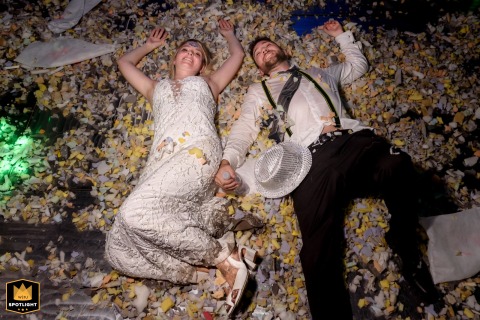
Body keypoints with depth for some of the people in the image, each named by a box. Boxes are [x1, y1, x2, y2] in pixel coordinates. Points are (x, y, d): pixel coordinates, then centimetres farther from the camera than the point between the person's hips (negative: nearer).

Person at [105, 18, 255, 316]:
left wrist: (229, 34, 61)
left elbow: (238, 55, 43)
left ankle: (224, 258, -20)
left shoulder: (208, 83, 32)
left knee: (135, 211, -33)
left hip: (197, 153, -4)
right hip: (162, 164, 4)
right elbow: (125, 61, 53)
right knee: (119, 249, -19)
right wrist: (151, 45, 60)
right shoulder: (157, 88, 39)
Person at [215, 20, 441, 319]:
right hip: (311, 157, -2)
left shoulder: (319, 73, 36)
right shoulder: (258, 91, 29)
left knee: (399, 166, -32)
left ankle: (408, 253, -8)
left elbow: (359, 65, 50)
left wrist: (341, 35, 48)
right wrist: (227, 161, -3)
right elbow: (242, 132, 16)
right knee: (320, 249, -22)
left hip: (354, 139, 3)